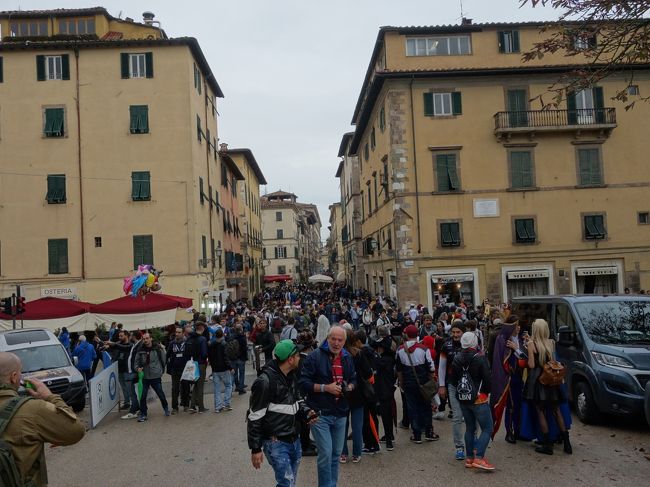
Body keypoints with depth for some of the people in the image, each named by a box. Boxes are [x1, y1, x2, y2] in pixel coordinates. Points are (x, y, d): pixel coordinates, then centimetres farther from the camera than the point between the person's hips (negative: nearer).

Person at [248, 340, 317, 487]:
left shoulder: (291, 376, 7)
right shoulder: (265, 381, -20)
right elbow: (254, 418, -16)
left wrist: (307, 412, 0)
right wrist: (255, 448, -13)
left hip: (295, 440, 8)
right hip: (276, 443, -8)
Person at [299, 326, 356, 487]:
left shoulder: (347, 358, 8)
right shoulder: (315, 356, -11)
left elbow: (353, 380, 18)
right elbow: (304, 383, -14)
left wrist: (349, 387, -4)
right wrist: (325, 388, -21)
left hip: (340, 414, 6)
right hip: (320, 413, -5)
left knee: (336, 454, 14)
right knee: (326, 453, -8)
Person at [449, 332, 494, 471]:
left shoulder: (457, 359, 3)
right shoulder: (480, 358, -15)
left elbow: (452, 380, 9)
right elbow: (487, 379, -15)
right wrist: (486, 391, 4)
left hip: (463, 400, 6)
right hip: (479, 399, -6)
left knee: (469, 428, 17)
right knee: (487, 429, 1)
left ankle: (469, 457, 20)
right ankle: (479, 458, -10)